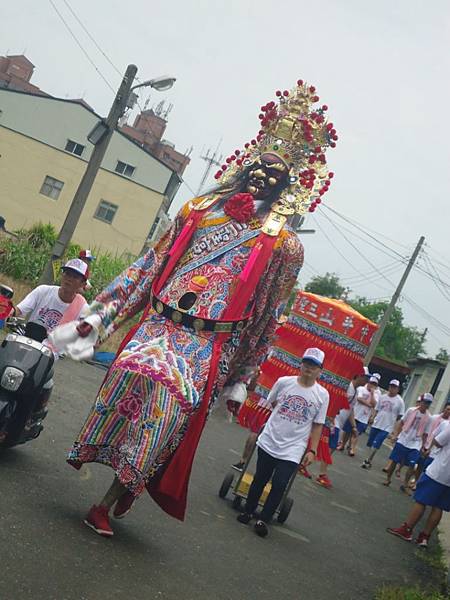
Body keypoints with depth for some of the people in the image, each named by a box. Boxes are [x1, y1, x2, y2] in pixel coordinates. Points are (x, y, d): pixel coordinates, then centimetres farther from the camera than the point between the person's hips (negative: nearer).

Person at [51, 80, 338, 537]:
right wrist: (102, 312, 9)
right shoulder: (197, 213, 12)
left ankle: (108, 502, -5)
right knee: (133, 371, -18)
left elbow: (264, 316, 9)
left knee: (172, 397, -19)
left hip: (210, 345, -2)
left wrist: (242, 375, 12)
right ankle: (119, 491, 2)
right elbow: (148, 266, 13)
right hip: (159, 324, 3)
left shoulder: (282, 246, 5)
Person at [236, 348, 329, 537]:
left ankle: (263, 520, 11)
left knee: (279, 486, -4)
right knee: (259, 480, 14)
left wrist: (312, 450, -4)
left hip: (292, 451, -1)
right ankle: (248, 511, 33)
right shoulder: (284, 382, -4)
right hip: (268, 442, 1)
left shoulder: (322, 395, -5)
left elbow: (317, 425, -1)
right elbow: (271, 403, 14)